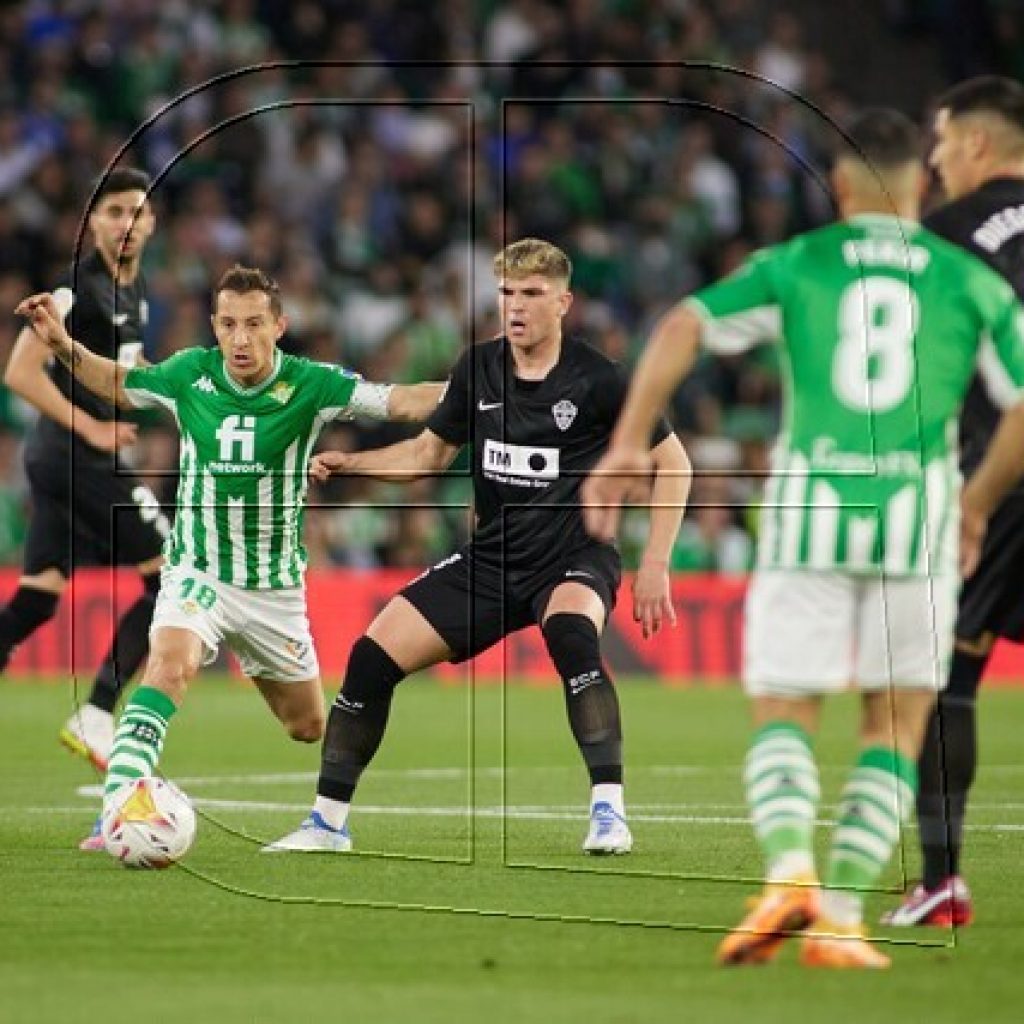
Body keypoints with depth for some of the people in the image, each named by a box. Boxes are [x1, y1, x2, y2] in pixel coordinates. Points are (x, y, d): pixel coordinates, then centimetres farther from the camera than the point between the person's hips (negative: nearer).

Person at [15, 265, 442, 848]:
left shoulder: (309, 385, -13)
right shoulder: (189, 374, -8)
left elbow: (397, 402, -21)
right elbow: (119, 385, 11)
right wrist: (64, 347, -1)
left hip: (275, 587, 1)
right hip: (197, 574, -1)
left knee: (310, 728, 15)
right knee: (170, 663, -33)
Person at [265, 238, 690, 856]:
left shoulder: (596, 380, -11)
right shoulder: (479, 369, 3)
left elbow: (673, 463, -4)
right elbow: (432, 451, 17)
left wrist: (655, 566, -10)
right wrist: (351, 463, 0)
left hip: (574, 559, -5)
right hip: (492, 560, 5)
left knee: (570, 631, -40)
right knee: (374, 655, -7)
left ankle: (610, 812, -37)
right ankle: (329, 822, 6)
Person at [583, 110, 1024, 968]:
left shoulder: (793, 265, 9)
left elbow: (683, 327, -5)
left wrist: (627, 445, -4)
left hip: (809, 509, 0)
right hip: (918, 512, 0)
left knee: (784, 720, 7)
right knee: (897, 728, 13)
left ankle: (790, 871, -21)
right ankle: (841, 920, 0)